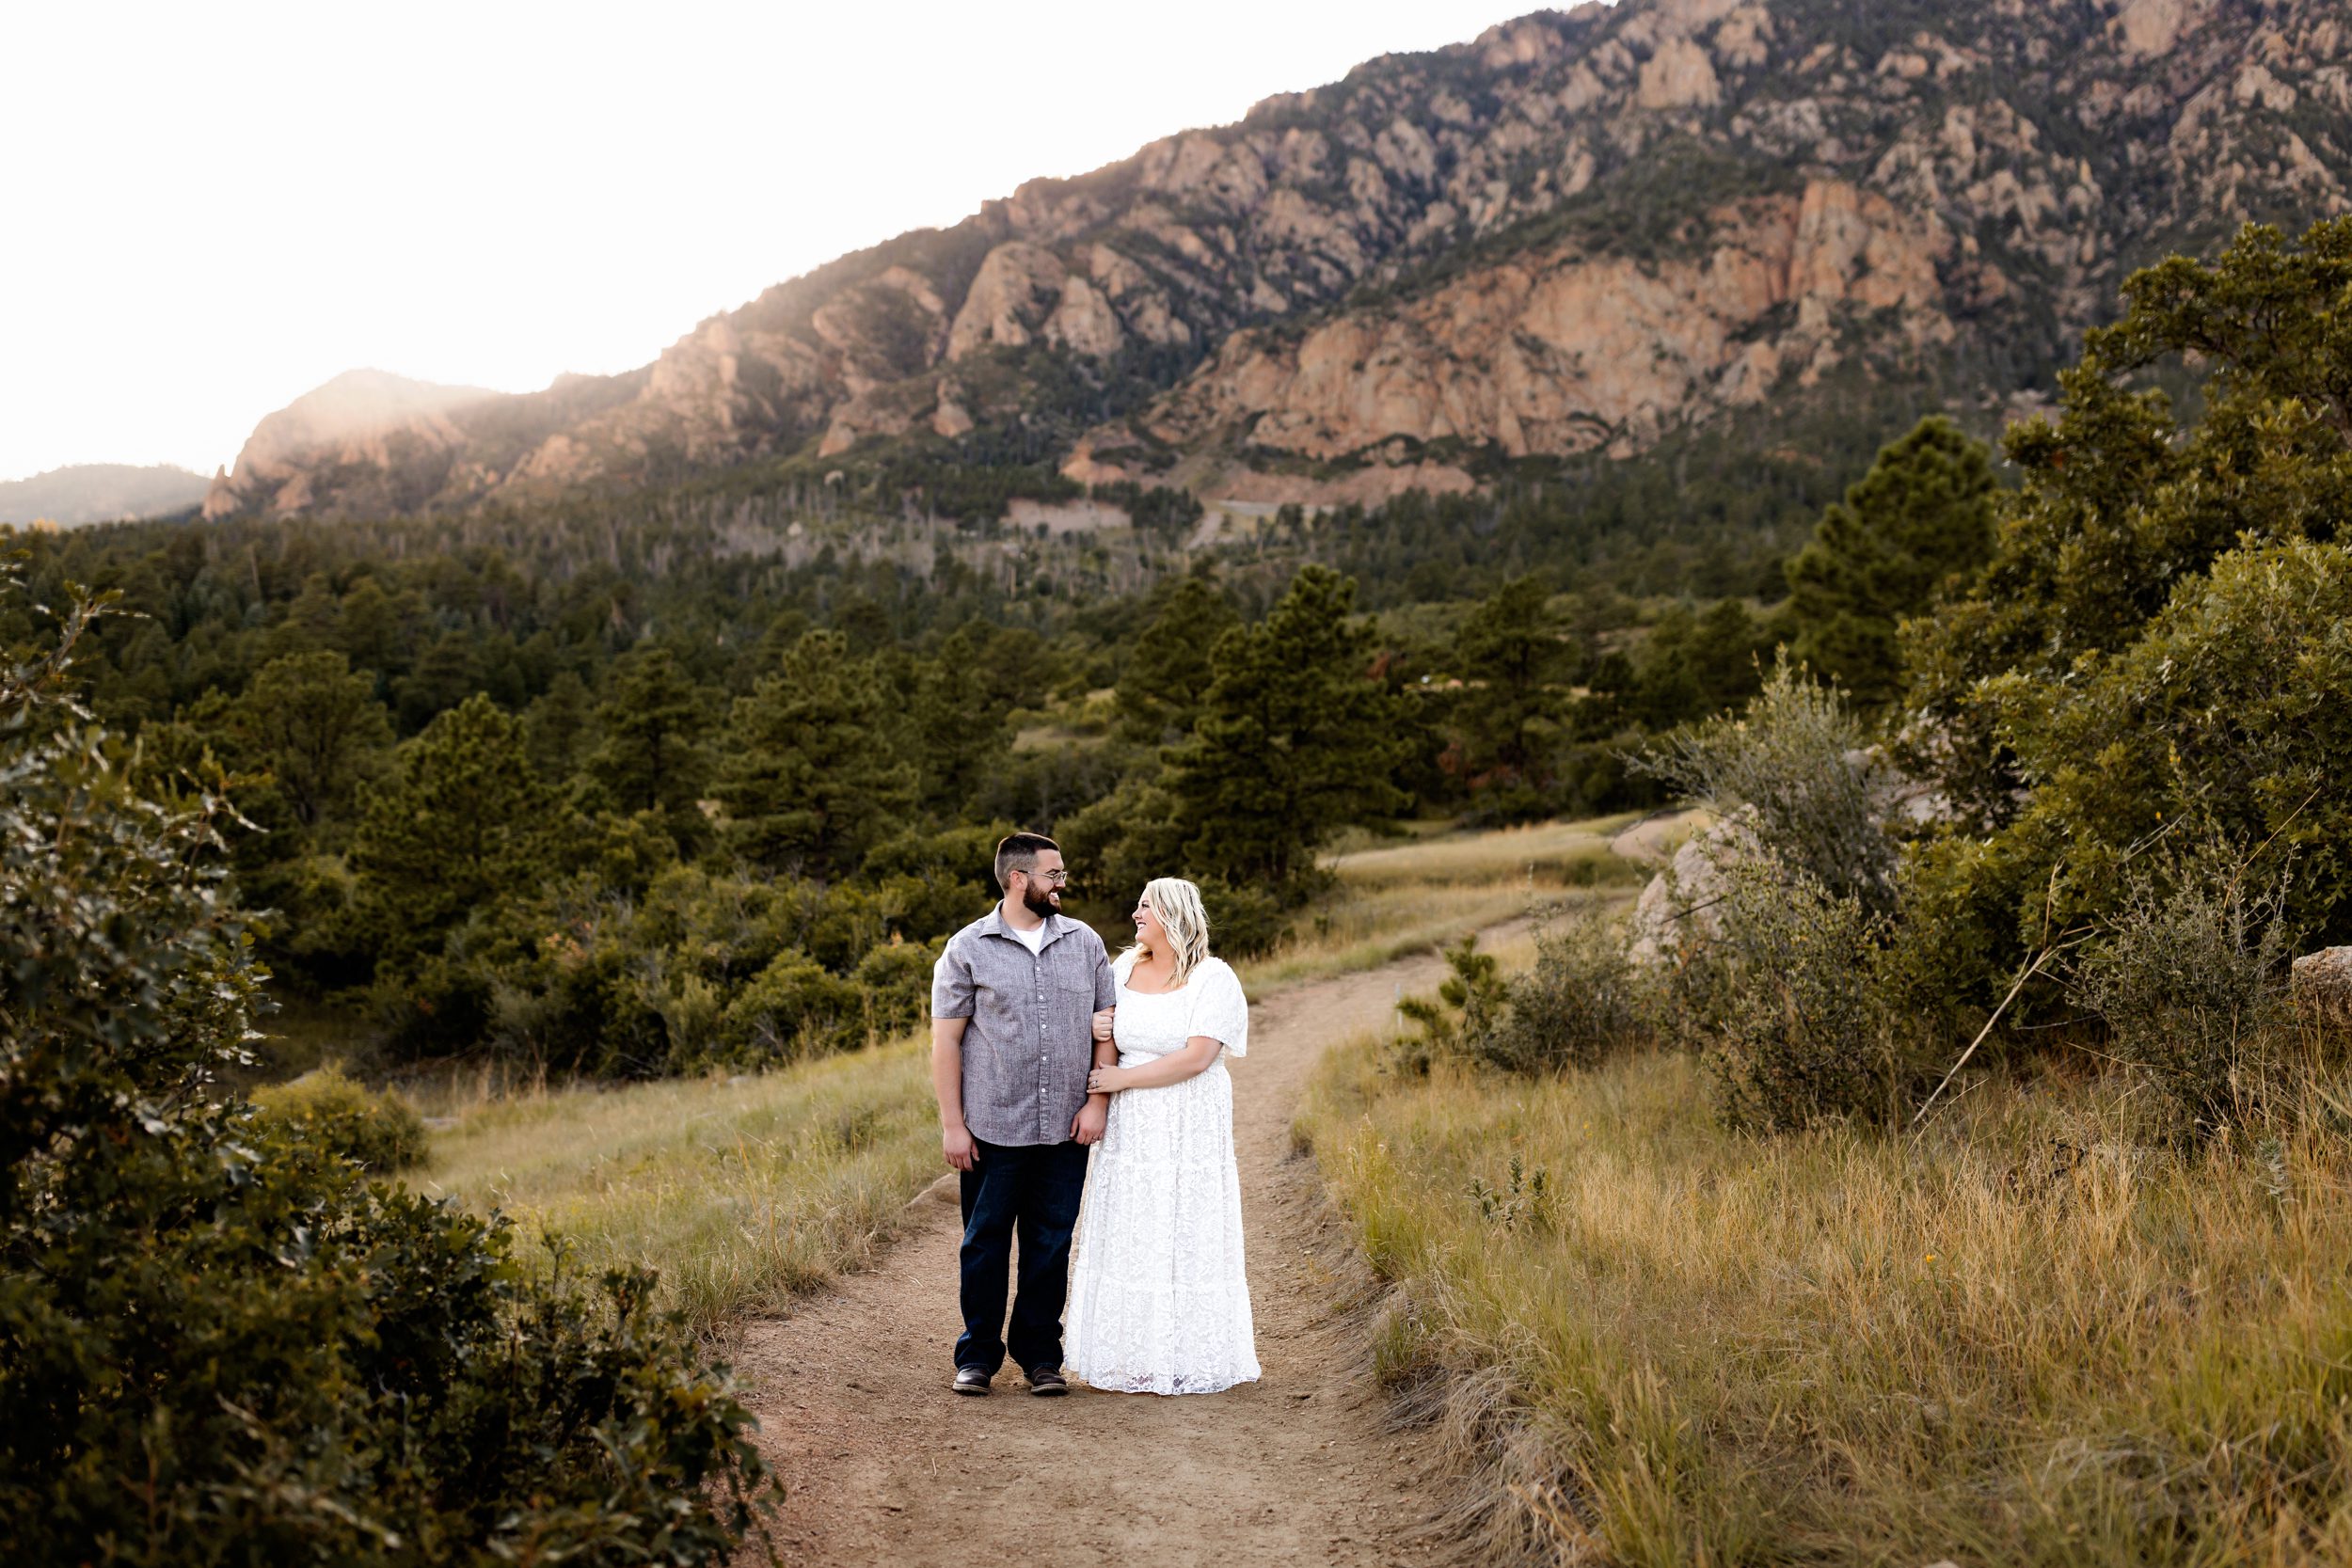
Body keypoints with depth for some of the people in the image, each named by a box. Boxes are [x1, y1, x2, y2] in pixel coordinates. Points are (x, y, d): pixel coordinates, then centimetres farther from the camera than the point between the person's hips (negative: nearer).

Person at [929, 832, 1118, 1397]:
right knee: (985, 1244, 6)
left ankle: (1040, 1354, 20)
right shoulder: (968, 949, -1)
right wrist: (952, 1124, -6)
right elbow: (945, 1039, -2)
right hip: (993, 1131, -2)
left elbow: (1107, 1026, 10)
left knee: (1051, 1246, 8)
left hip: (1066, 1131, 3)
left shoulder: (1084, 942, 8)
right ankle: (978, 1355, 18)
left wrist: (1097, 1100, 0)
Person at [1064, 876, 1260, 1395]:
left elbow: (1196, 1057, -19)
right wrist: (1096, 1030, -3)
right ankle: (1131, 1354, 17)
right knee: (1128, 1236, 8)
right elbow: (1106, 1032, 22)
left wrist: (1122, 1078, -15)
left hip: (1189, 1128, -5)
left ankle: (1184, 1359, 10)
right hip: (1130, 1126, 6)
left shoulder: (1213, 978, -10)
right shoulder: (1125, 968, 8)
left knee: (1183, 1237, -1)